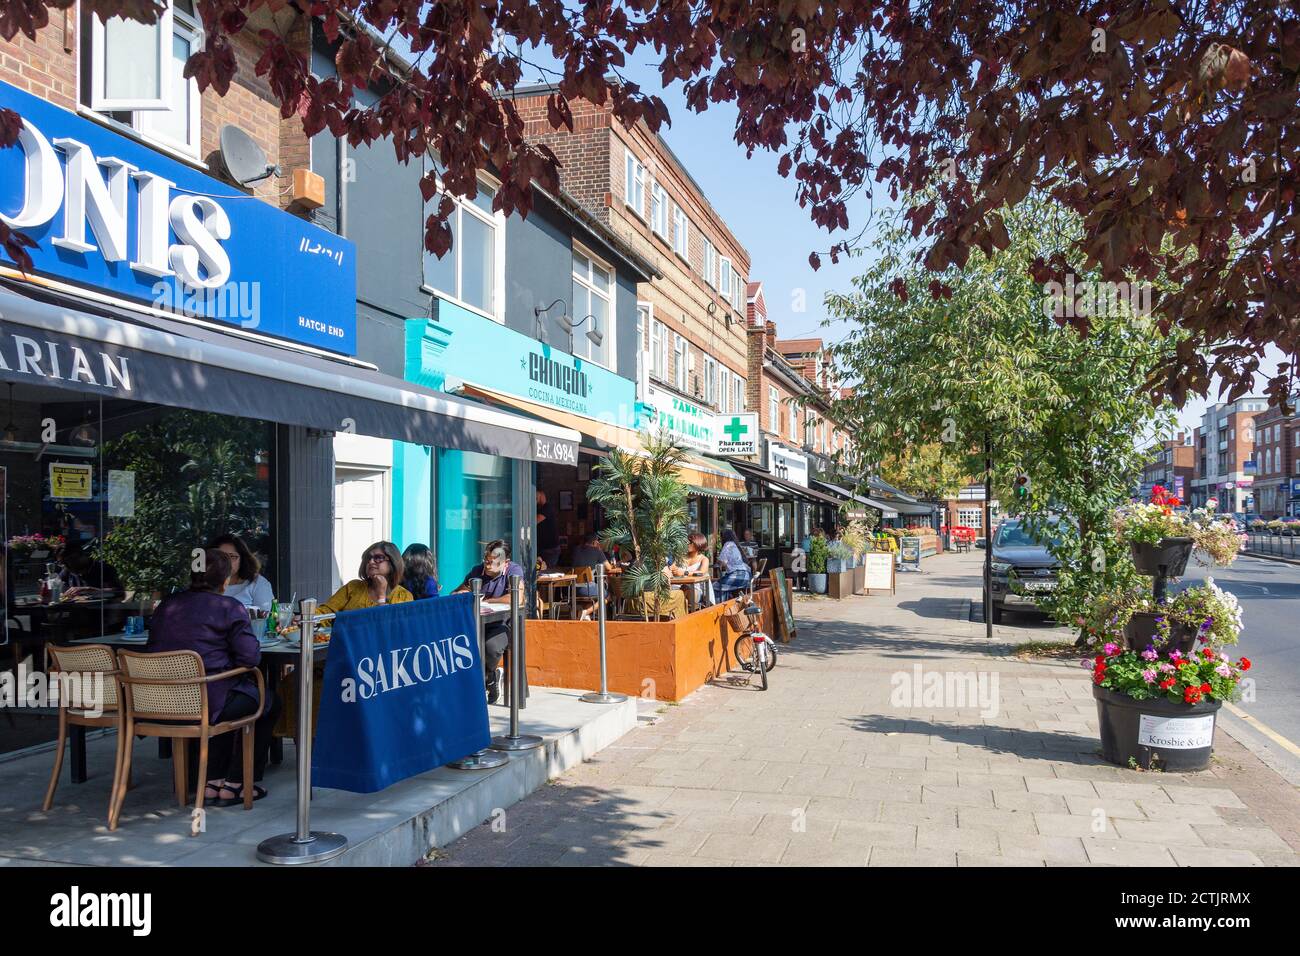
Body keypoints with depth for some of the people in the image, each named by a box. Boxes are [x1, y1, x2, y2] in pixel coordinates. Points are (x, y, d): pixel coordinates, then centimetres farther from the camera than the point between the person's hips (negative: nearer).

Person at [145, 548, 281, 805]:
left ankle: (210, 781, 32)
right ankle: (235, 785, 22)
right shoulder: (229, 608, -9)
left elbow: (153, 650, 16)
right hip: (208, 703, -7)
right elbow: (251, 656, -14)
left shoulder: (167, 605, 9)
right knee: (270, 704, 19)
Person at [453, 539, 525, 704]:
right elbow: (454, 594, 11)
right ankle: (491, 679, -1)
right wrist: (461, 594, -15)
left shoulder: (514, 570, -9)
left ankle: (480, 682, 0)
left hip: (502, 624, -4)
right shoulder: (477, 570, 6)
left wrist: (484, 601, -18)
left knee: (491, 646, -34)